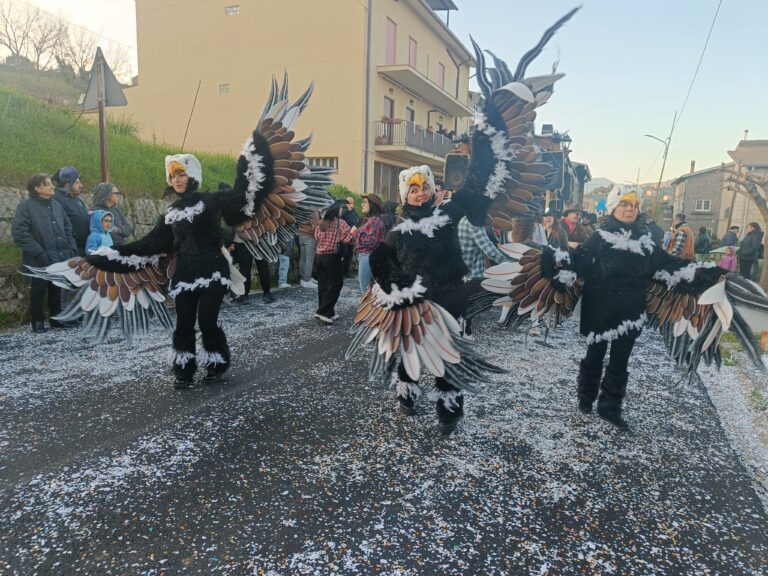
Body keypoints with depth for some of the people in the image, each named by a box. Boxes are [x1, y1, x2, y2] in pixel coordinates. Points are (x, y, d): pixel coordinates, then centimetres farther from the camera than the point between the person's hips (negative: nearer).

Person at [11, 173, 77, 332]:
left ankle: (56, 318, 26)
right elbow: (19, 232, -14)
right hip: (40, 260, -5)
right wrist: (39, 253, -19)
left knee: (56, 289, 14)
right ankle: (38, 321, 16)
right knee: (39, 290, 4)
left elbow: (68, 228, 17)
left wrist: (71, 249, 4)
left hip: (60, 257, 6)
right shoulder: (26, 205, -8)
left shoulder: (56, 204, 12)